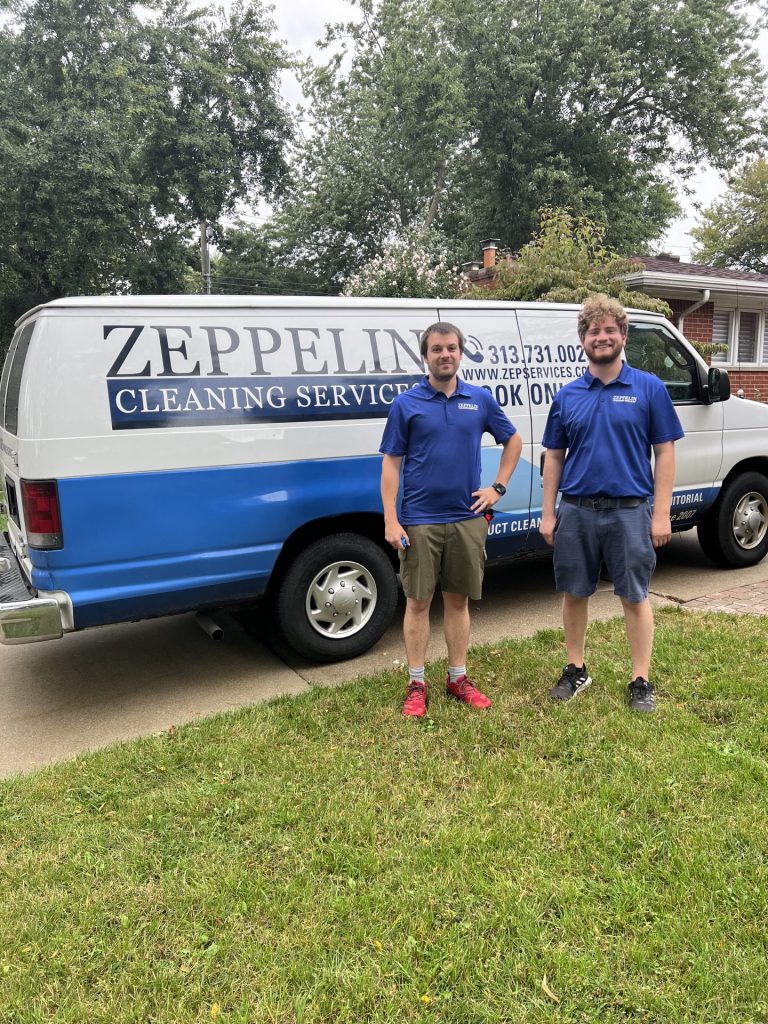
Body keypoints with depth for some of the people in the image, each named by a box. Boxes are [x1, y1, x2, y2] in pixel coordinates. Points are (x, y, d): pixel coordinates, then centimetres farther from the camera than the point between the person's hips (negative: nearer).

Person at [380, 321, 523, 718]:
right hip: (420, 521, -2)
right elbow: (391, 464, -2)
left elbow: (513, 440, 18)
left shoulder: (481, 399, 5)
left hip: (467, 519, 2)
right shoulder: (406, 404, -2)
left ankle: (458, 678, 25)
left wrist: (498, 487, 7)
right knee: (418, 603, 5)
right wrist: (391, 521, -10)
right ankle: (416, 684, 17)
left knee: (458, 600, 12)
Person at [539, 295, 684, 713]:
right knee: (574, 594, 11)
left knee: (635, 598, 7)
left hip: (630, 510, -2)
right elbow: (554, 457, 9)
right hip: (576, 510, 3)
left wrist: (661, 513, -7)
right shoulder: (566, 396, 6)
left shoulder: (649, 388, -1)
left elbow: (665, 453, -1)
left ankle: (641, 680, 20)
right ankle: (575, 669, 28)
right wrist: (548, 513, 4)